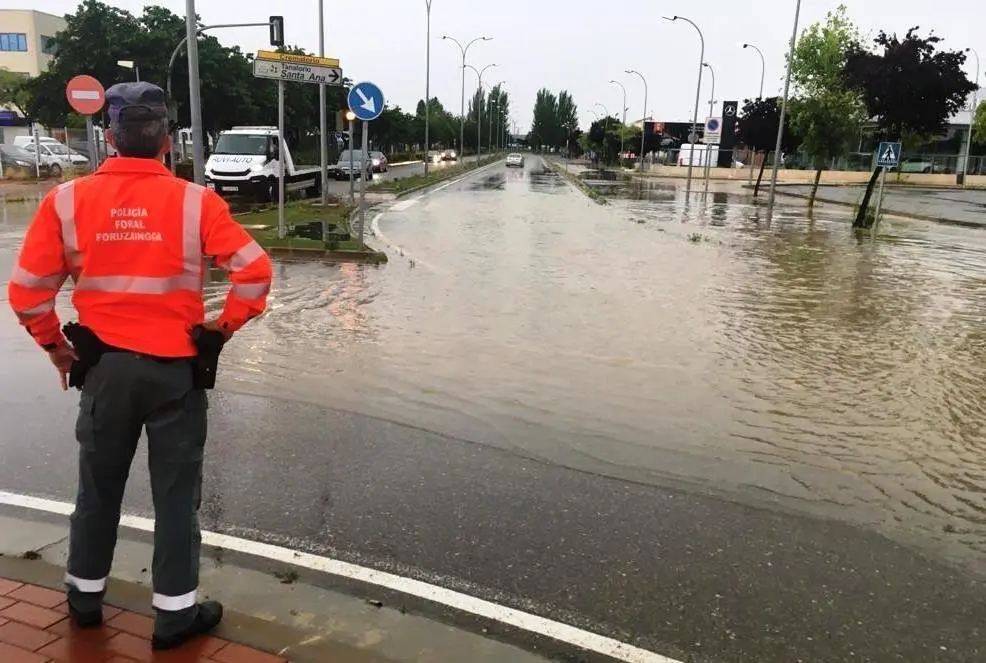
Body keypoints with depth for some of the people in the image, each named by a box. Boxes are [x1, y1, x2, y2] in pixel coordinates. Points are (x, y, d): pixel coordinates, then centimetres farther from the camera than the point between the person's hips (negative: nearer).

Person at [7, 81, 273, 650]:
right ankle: (175, 612, 19)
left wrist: (54, 344, 12)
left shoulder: (68, 200, -3)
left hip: (104, 367, 3)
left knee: (98, 488, 20)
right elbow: (255, 269, -14)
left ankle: (85, 597, 38)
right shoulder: (194, 201, -9)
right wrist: (228, 325, -1)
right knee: (176, 493, 10)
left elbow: (27, 289, -2)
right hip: (176, 369, -2)